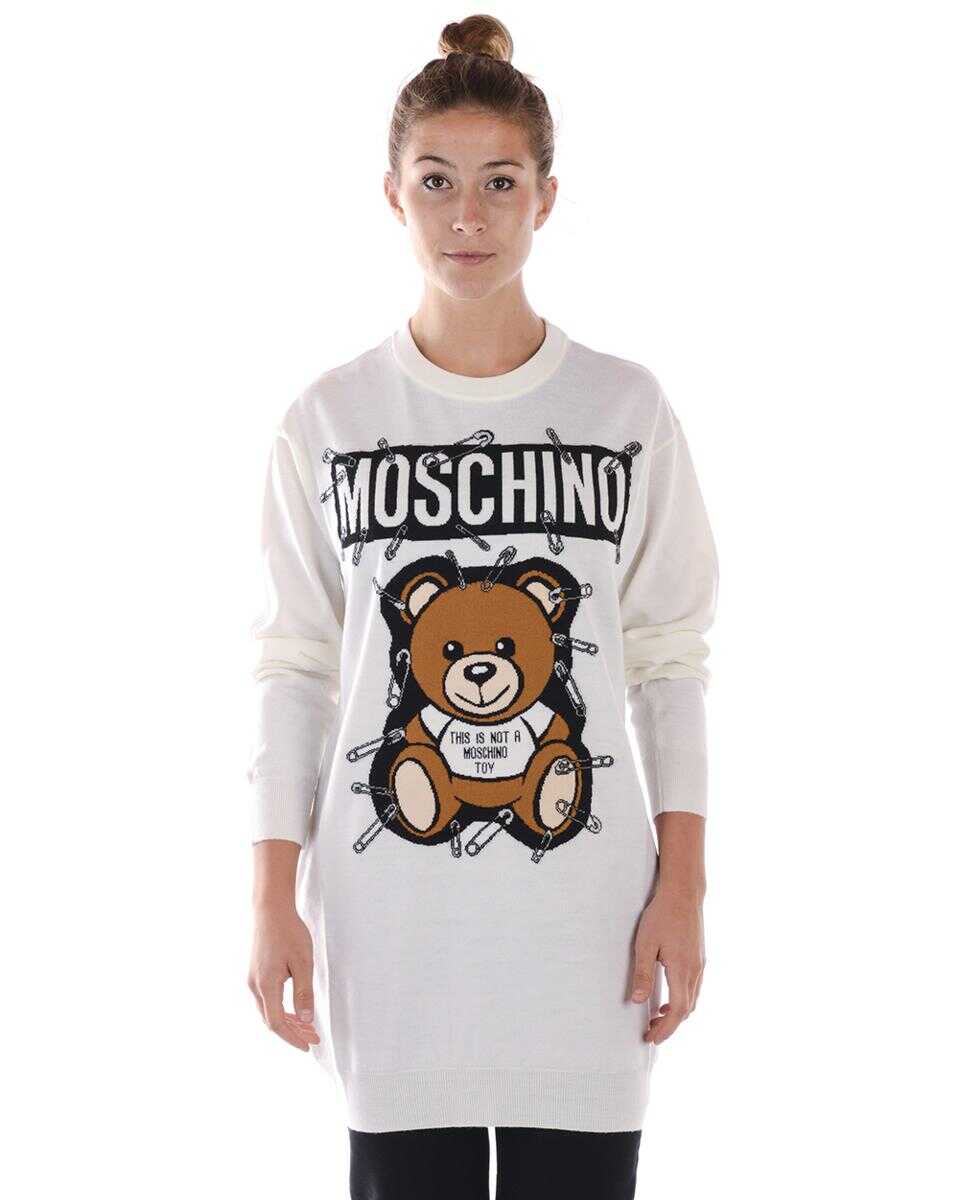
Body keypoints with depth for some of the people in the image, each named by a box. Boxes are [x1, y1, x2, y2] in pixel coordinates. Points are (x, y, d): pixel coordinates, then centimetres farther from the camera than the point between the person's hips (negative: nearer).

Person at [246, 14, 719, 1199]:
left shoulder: (627, 411, 2)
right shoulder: (330, 419, 2)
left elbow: (670, 663, 4)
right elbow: (294, 670, 3)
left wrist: (681, 888, -1)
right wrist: (274, 901, -1)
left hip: (584, 917, 0)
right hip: (388, 914, 0)